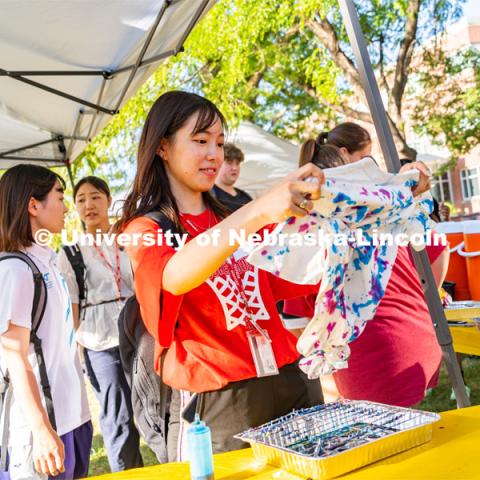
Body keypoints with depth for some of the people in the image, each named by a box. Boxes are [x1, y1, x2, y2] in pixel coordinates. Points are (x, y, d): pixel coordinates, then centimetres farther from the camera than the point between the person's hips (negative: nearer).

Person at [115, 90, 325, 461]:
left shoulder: (233, 217, 15)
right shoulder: (145, 230, -3)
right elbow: (176, 277, -27)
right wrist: (259, 211, -40)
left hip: (291, 384, 6)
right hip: (214, 407, -5)